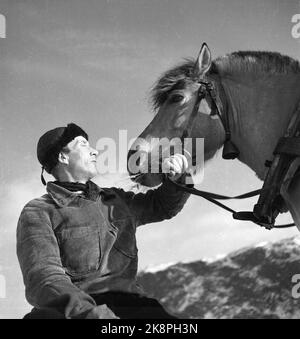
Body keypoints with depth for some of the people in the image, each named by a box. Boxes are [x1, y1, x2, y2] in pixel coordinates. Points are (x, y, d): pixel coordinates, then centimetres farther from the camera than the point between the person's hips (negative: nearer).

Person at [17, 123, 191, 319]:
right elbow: (43, 277, -12)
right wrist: (91, 313, -30)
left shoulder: (116, 200, 23)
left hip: (129, 306, 5)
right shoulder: (38, 212, 5)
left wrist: (177, 177, 16)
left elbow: (163, 205, 40)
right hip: (69, 310, -4)